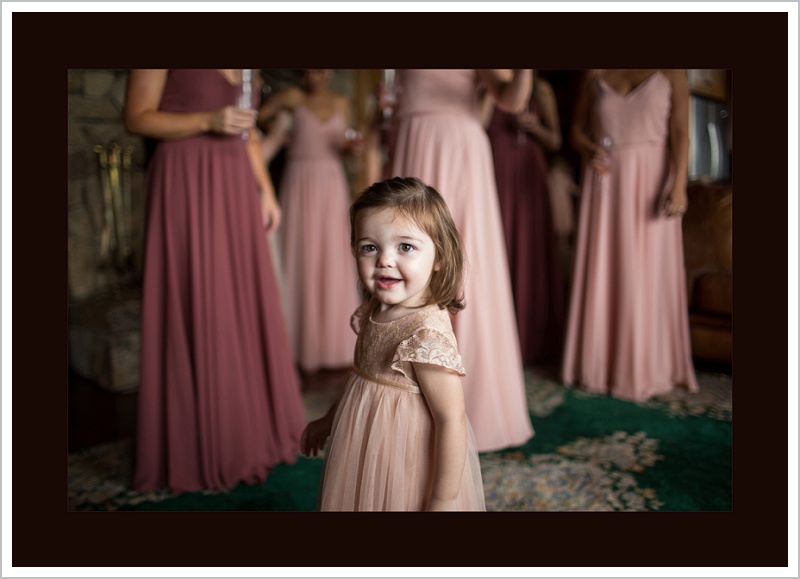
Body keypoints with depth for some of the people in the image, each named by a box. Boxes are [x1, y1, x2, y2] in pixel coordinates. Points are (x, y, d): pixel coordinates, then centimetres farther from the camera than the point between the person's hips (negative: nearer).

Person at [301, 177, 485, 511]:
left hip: (408, 471, -8)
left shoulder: (426, 333, -29)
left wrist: (443, 500, -21)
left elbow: (451, 421, -26)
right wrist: (328, 420, 21)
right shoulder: (375, 310, -4)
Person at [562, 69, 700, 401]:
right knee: (603, 270, 3)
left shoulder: (670, 73, 6)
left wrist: (679, 184, -13)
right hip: (605, 180, 2)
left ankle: (647, 368, 10)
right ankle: (601, 364, 13)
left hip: (650, 178, -2)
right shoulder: (595, 75, 11)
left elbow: (680, 132, -1)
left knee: (649, 272, -1)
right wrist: (590, 149, -9)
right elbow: (577, 131, 13)